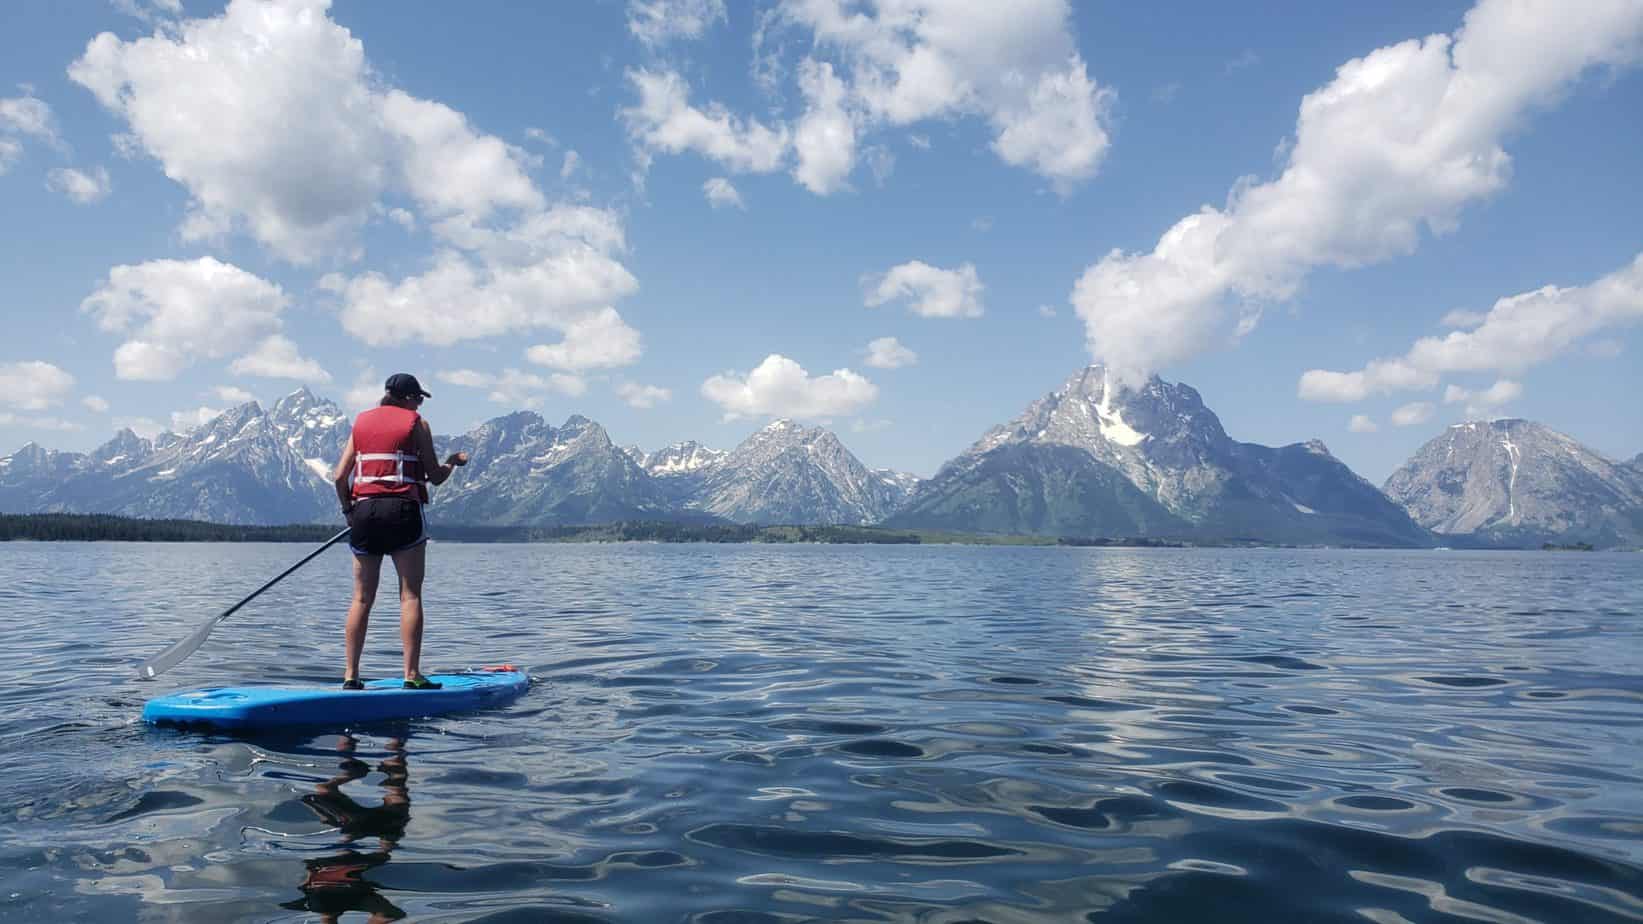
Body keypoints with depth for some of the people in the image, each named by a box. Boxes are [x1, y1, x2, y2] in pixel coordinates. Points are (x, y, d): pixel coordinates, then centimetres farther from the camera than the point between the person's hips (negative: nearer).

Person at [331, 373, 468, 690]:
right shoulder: (417, 424, 2)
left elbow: (339, 477, 8)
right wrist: (453, 461, 21)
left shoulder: (361, 422, 14)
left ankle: (351, 675, 10)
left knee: (362, 597, 9)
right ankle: (412, 675, -4)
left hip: (364, 510, 4)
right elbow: (435, 477, 2)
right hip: (403, 510, -4)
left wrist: (348, 510, 19)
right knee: (410, 595, -2)